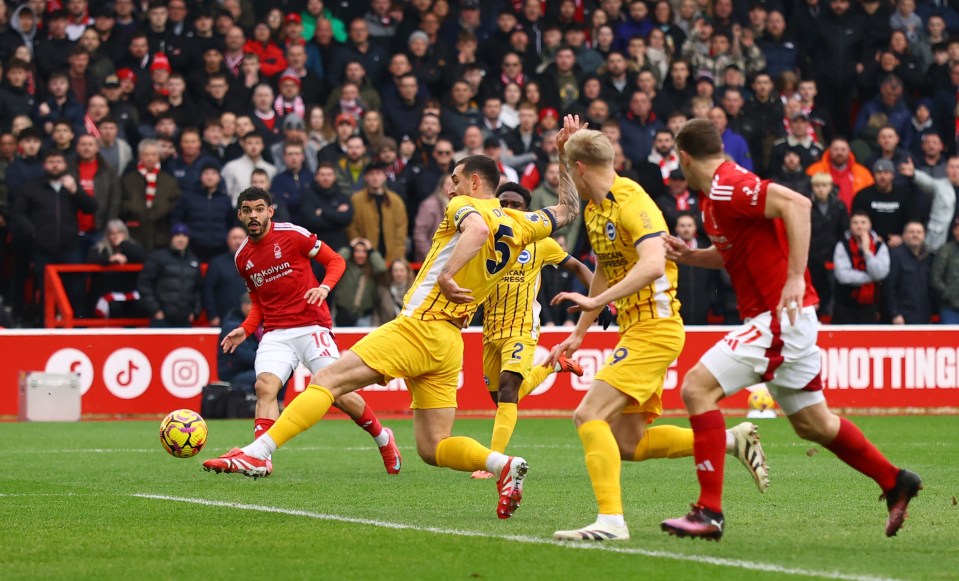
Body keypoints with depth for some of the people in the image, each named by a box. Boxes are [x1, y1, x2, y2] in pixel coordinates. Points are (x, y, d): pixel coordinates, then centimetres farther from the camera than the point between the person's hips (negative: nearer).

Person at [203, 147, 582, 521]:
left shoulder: (465, 206, -3)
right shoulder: (519, 225, 15)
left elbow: (478, 229, -28)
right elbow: (566, 211, 31)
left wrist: (446, 275, -35)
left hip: (420, 327, -7)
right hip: (449, 345, 8)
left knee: (327, 380, -9)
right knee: (433, 449, 9)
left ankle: (258, 453, -18)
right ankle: (504, 465, -12)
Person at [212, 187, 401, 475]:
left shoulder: (292, 234, -5)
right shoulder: (242, 257, 11)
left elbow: (336, 261, 1)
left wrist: (324, 287, -18)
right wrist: (245, 329, 6)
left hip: (312, 327, -4)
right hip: (275, 334, 4)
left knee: (337, 393, -7)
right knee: (265, 387, -22)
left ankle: (382, 438, 18)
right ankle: (261, 457, -29)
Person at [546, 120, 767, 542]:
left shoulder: (631, 202, -17)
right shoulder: (594, 209, 13)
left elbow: (652, 265, -32)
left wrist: (595, 301, -35)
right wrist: (579, 333, 25)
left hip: (654, 328, -10)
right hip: (634, 329, 10)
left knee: (589, 415, -19)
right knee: (628, 442, 9)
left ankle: (611, 519, -24)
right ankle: (733, 440, 17)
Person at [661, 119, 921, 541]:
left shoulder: (726, 188, -16)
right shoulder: (716, 193, 14)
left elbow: (796, 203, -29)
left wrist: (795, 277, -31)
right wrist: (688, 256, 14)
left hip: (781, 315, -10)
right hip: (774, 319, 10)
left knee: (697, 388, -15)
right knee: (812, 424, 19)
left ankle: (710, 512, -15)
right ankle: (896, 483, 31)